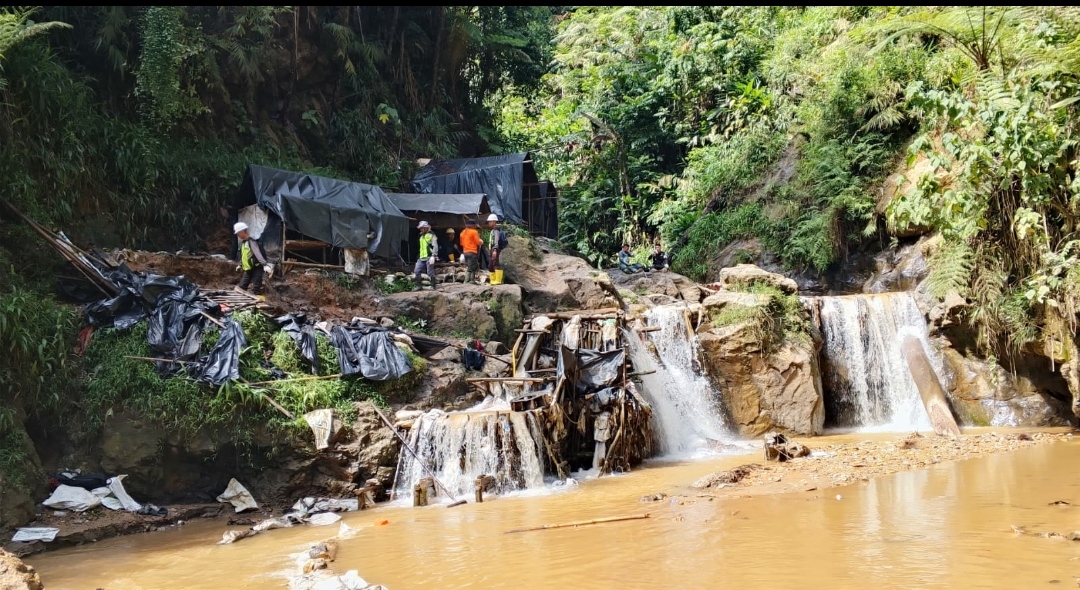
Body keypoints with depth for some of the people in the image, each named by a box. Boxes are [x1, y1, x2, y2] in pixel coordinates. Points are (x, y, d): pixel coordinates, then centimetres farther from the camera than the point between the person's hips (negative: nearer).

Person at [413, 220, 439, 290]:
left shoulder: (431, 235, -5)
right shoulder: (421, 236, 20)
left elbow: (435, 246, -13)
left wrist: (433, 256, -23)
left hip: (429, 258, -8)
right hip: (421, 258, 8)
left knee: (430, 273, -6)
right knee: (416, 271, -1)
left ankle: (433, 286, 5)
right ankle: (419, 286, 6)